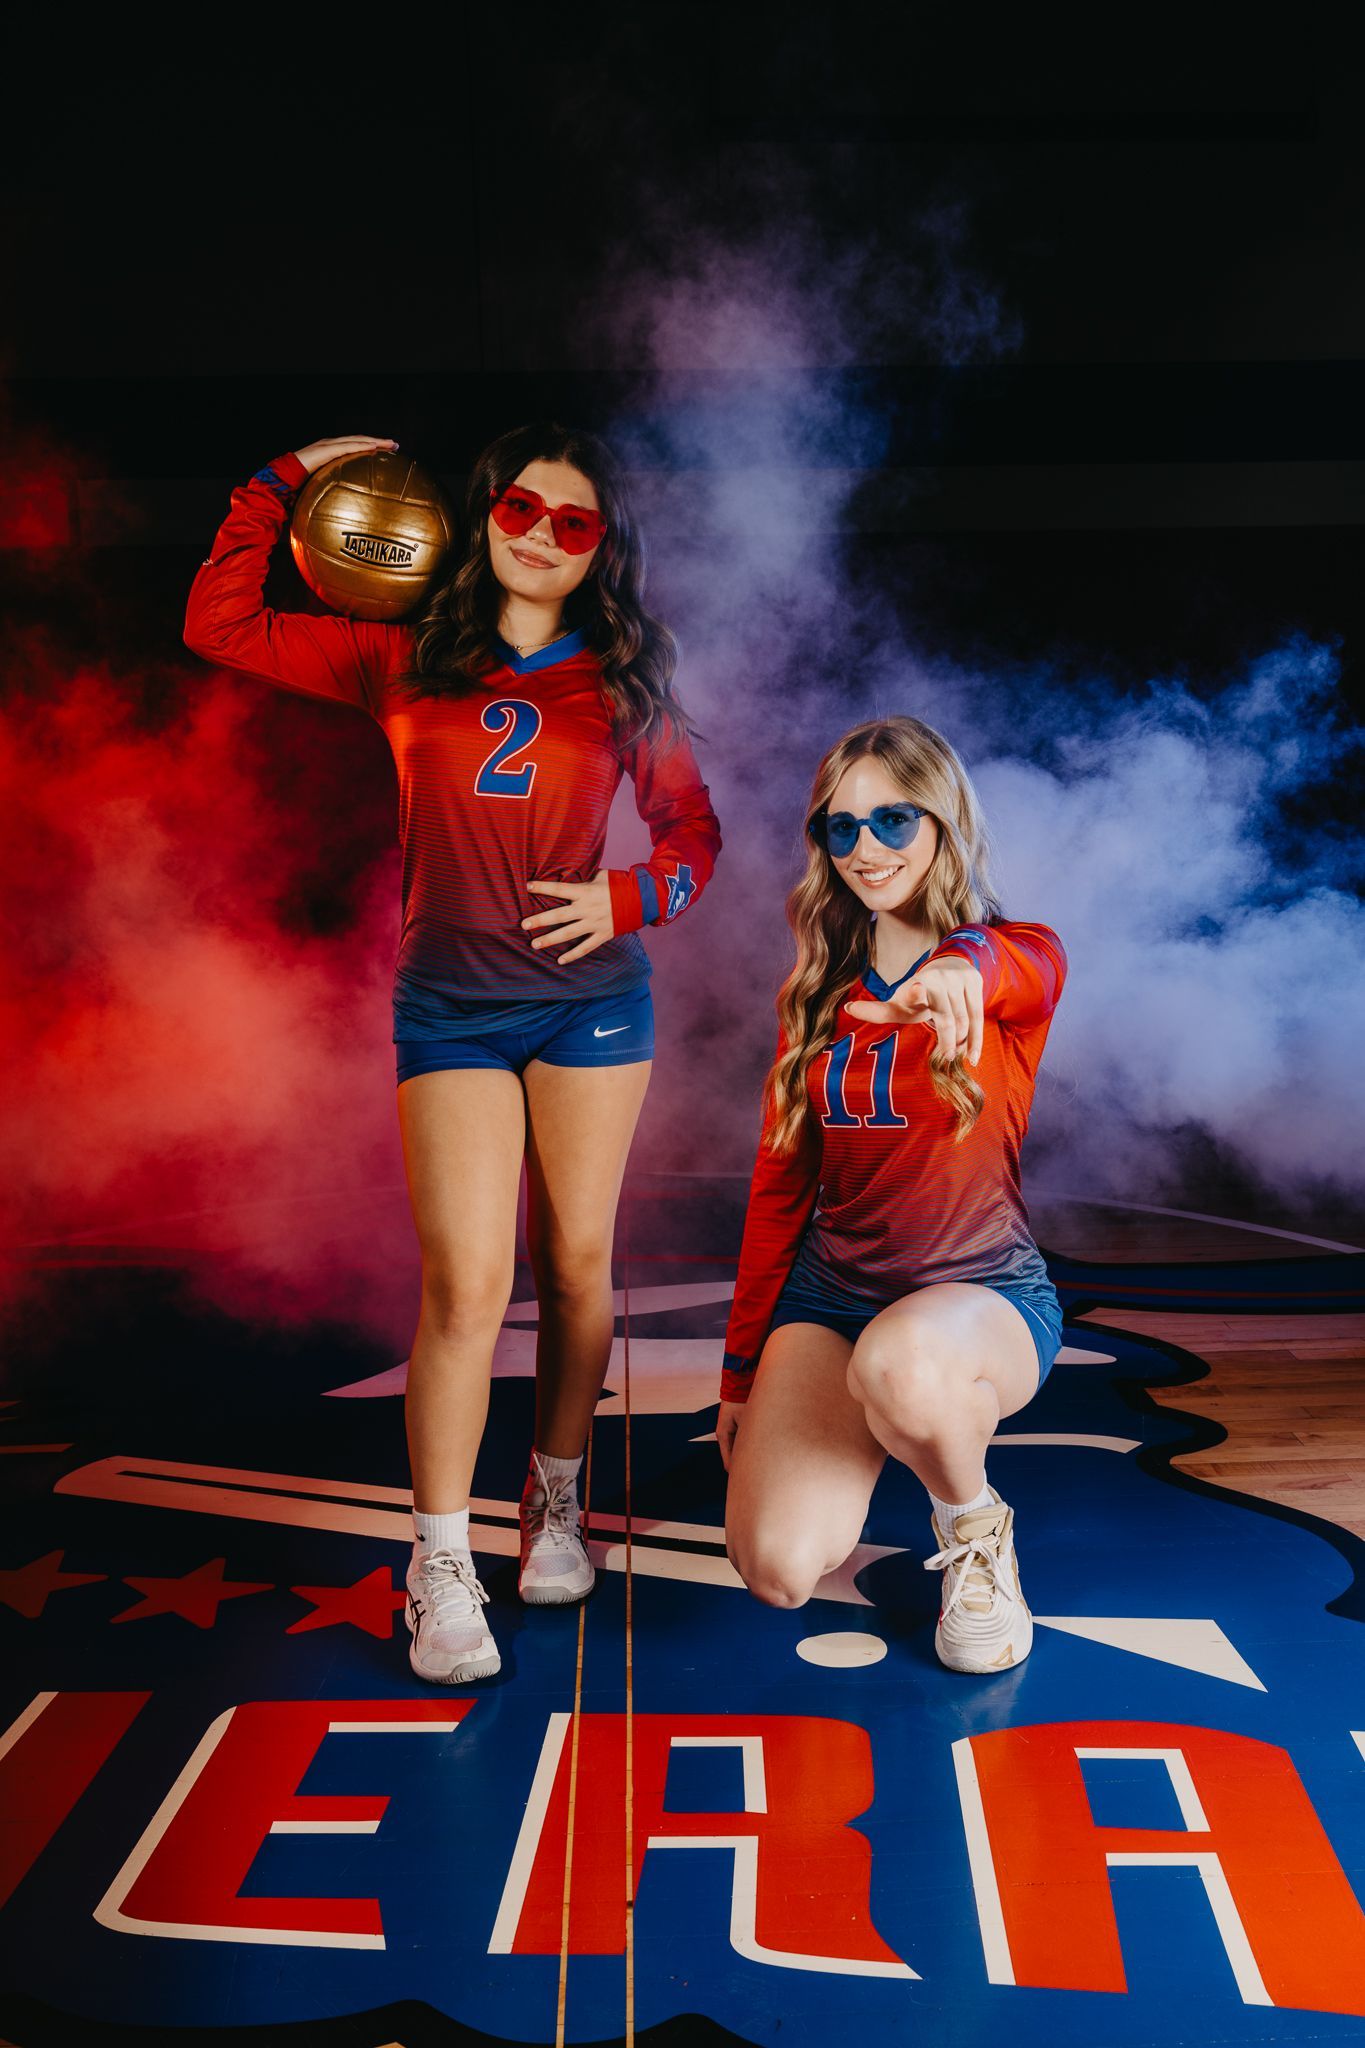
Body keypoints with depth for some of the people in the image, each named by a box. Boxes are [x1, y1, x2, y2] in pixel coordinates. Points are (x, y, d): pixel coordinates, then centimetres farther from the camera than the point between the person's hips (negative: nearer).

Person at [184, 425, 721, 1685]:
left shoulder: (626, 683, 6)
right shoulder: (406, 661, 5)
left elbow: (693, 829, 10)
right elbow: (221, 624, 7)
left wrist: (628, 898, -8)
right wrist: (286, 482, 6)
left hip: (591, 998, 1)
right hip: (450, 1006, -1)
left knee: (577, 1263, 9)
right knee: (467, 1282, -8)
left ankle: (557, 1507, 28)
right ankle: (441, 1570, 3)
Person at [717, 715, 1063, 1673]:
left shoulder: (1024, 959, -4)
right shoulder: (819, 991, 8)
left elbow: (1013, 970, -33)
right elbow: (779, 1181, 10)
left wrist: (956, 973, -58)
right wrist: (742, 1370, 11)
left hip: (983, 1288, -3)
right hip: (827, 1289, 4)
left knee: (899, 1368, -40)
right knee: (778, 1569, -18)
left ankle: (977, 1530, -4)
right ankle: (863, 1433, 18)